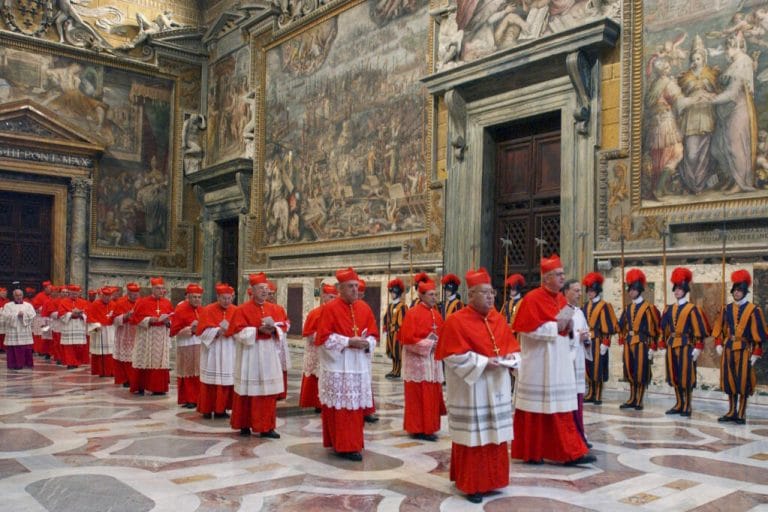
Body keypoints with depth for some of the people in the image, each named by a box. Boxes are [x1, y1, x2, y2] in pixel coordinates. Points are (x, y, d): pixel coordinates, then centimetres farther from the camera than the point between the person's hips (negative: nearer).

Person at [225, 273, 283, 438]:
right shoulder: (242, 310, -5)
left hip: (269, 353, 4)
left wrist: (273, 329, -13)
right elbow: (239, 333, -11)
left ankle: (266, 427, 11)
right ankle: (244, 425, 14)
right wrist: (259, 330, -19)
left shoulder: (274, 309, 10)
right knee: (248, 390, 2)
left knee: (268, 391, 4)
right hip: (250, 353, -4)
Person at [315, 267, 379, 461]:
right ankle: (343, 446, 5)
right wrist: (348, 342, -17)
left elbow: (373, 334, 12)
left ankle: (352, 443, 20)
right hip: (337, 366, -5)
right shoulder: (330, 308, -8)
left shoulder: (364, 308, 8)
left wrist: (366, 343, -10)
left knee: (355, 406, 9)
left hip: (359, 365, 5)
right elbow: (323, 337, -12)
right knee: (340, 407, -2)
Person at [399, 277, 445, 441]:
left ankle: (427, 427, 22)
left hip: (433, 360, 8)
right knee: (419, 396, -3)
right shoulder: (413, 313, -13)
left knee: (432, 395, 12)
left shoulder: (436, 313, 10)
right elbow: (407, 338, -18)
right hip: (417, 360, -8)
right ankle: (418, 429, 4)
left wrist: (439, 343, -2)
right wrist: (428, 344, -17)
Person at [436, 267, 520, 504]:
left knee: (495, 435, 12)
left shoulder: (498, 318, 9)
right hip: (471, 388, -7)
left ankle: (491, 479, 25)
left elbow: (512, 345, 15)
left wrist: (510, 356, -7)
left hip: (497, 387, 7)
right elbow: (455, 356, -16)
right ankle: (471, 484, 11)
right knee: (473, 436, 0)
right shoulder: (457, 321, -12)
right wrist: (483, 362, -21)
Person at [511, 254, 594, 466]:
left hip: (558, 364, 7)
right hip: (538, 365, -7)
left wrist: (567, 326, -1)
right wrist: (555, 325, -17)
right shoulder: (532, 299, -13)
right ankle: (530, 453, 16)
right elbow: (529, 330, -19)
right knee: (535, 409, 3)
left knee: (561, 409, 8)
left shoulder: (560, 299, 11)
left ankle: (570, 452, 13)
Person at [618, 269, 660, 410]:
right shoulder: (628, 308, 12)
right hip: (628, 343, 6)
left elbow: (653, 328, -9)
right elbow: (622, 325, 16)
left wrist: (652, 347, -10)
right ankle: (632, 399, 19)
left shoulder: (648, 307, -7)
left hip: (641, 344, -6)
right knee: (630, 373, 10)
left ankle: (639, 401, 7)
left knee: (641, 373, 0)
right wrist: (622, 341, 10)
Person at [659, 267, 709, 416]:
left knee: (686, 377, -1)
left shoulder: (692, 309, -5)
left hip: (686, 346, -5)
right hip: (671, 346, 5)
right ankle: (679, 405, 18)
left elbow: (699, 330, -8)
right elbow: (664, 329, 14)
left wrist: (697, 348, -12)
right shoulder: (669, 309, 11)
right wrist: (663, 346, 10)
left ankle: (687, 406, 8)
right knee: (674, 376, 9)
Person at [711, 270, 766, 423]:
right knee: (729, 381, 8)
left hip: (744, 350, -4)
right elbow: (719, 329, 13)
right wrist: (718, 344, 1)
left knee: (743, 382, 0)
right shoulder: (726, 309, 8)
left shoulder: (753, 310, -4)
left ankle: (741, 415, 9)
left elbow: (759, 334, -6)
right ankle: (732, 412, 19)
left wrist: (756, 353, -9)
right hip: (728, 349, 4)